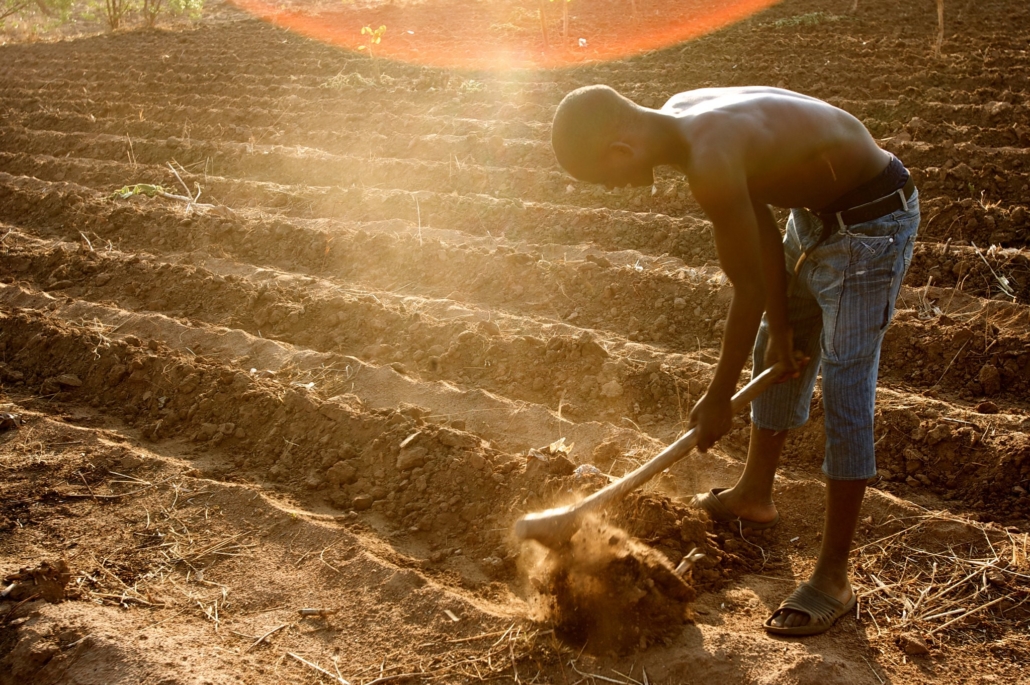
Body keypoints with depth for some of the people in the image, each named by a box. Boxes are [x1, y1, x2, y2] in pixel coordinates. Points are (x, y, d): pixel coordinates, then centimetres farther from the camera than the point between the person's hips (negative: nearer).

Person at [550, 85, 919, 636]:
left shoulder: (709, 162, -34)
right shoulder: (676, 117, -6)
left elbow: (748, 291, -23)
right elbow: (760, 224, 1)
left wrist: (717, 399, -11)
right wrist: (779, 327, 6)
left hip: (872, 222, -10)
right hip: (815, 211, 10)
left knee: (844, 388, -7)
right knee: (777, 355, 21)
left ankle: (833, 579, 3)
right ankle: (753, 496, 42)